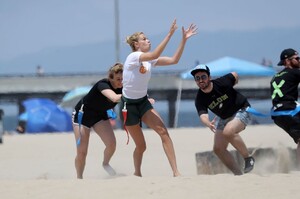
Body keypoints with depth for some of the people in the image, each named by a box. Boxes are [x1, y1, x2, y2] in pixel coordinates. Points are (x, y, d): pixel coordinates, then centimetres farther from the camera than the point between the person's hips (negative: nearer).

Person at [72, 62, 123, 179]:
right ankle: (79, 178, 13)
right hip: (83, 114, -5)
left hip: (100, 116, 5)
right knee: (82, 152, -9)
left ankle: (105, 164, 12)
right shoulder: (103, 85, -33)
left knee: (111, 144, -18)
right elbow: (115, 98, -51)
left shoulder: (122, 89, -14)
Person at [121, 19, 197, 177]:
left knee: (163, 131, -16)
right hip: (129, 104, -6)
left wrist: (184, 40, -9)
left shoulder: (150, 60, 4)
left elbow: (174, 60, -1)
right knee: (141, 146, 0)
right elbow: (155, 55, -34)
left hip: (143, 102, 6)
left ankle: (176, 172, -20)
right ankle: (137, 174, 27)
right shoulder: (133, 57, -17)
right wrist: (169, 34, -37)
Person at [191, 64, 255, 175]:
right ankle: (238, 174, 9)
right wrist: (209, 124, -57)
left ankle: (248, 158, -17)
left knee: (228, 132, -33)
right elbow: (203, 115, -34)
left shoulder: (222, 83, -26)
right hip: (223, 118, 6)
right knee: (218, 149, -2)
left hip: (241, 111, -6)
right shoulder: (200, 99, -18)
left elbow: (235, 75, -4)